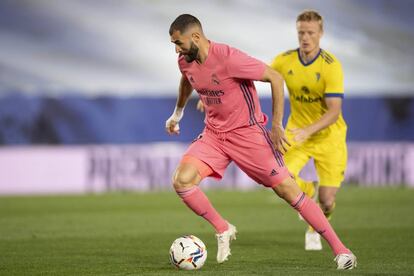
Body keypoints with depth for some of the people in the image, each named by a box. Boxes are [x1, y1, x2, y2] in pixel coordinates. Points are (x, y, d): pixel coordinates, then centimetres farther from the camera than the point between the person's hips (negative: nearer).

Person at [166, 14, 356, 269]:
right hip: (213, 134, 6)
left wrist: (276, 126, -18)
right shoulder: (186, 62, -2)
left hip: (246, 132, -6)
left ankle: (339, 249, -2)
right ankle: (223, 230, 7)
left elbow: (275, 78, -19)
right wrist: (177, 113, 33)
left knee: (287, 189, -8)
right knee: (181, 181, -15)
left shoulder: (229, 58, -24)